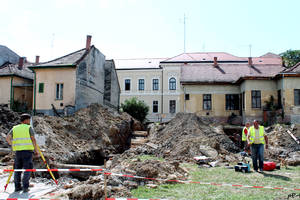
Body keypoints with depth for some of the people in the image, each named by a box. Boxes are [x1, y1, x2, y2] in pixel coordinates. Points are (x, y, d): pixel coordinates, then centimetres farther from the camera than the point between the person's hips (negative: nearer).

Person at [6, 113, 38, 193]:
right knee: (27, 169, 0)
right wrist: (35, 149, 5)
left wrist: (13, 145, 18)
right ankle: (25, 187, -4)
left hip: (18, 151, 4)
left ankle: (17, 187, 15)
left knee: (17, 169, 13)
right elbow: (33, 139, -4)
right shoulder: (29, 128, 2)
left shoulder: (14, 128, 14)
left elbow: (8, 138, 5)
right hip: (27, 150, -4)